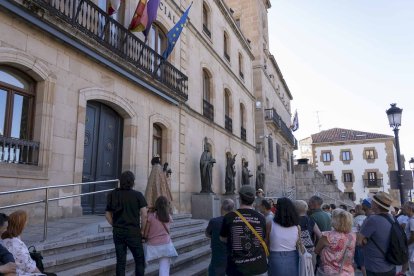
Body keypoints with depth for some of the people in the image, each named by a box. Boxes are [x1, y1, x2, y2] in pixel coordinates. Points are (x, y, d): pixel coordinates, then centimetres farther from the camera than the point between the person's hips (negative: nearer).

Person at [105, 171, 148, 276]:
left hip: (117, 232, 3)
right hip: (133, 232, -3)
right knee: (139, 260, 9)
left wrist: (115, 226, 14)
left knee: (120, 261, 11)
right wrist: (141, 230, 0)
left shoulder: (112, 194, 2)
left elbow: (107, 214, 6)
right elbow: (144, 215, -12)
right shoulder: (138, 195, -7)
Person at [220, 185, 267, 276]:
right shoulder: (261, 218, -7)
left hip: (236, 268, -1)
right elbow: (262, 240, 7)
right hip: (258, 267, 2)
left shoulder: (229, 217, -12)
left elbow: (223, 238, 4)